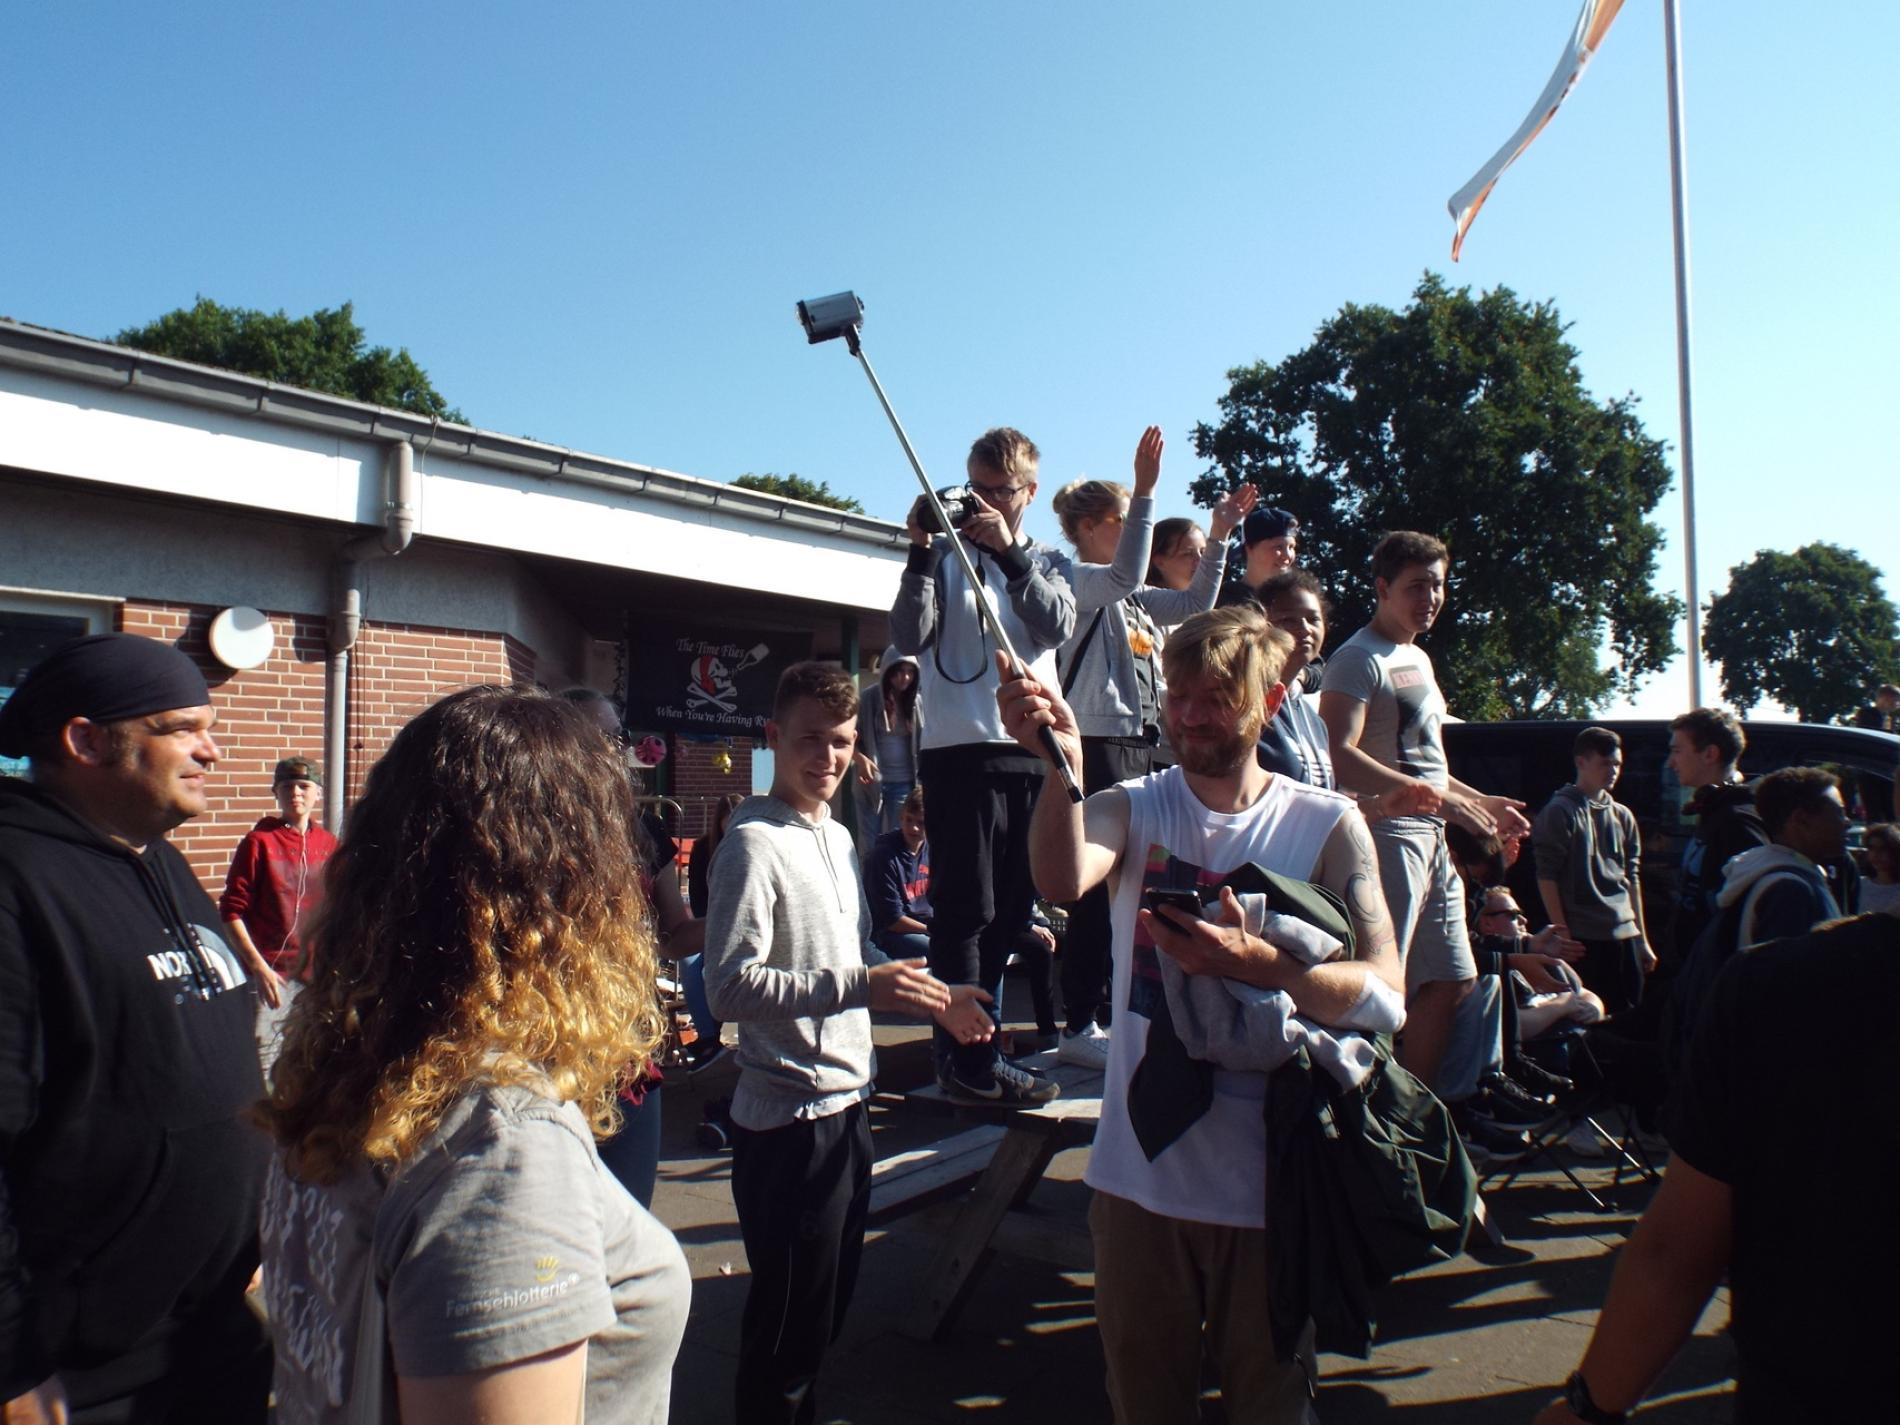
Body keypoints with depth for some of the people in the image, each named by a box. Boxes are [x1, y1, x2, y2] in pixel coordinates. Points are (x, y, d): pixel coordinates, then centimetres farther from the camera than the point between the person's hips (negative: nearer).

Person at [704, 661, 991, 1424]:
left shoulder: (837, 837, 12)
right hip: (791, 1121, -9)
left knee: (828, 1306, 23)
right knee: (789, 1323, 6)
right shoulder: (754, 844, -17)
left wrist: (933, 997, 12)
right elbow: (729, 986, -25)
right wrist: (859, 987, -28)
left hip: (846, 1104, 9)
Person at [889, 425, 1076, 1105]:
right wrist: (920, 553, -14)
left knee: (1010, 909, 10)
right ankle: (969, 1060, 3)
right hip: (959, 750, -4)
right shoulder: (945, 555, 6)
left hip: (1033, 753, 5)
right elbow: (909, 638, -6)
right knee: (965, 909, -4)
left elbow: (1058, 626, -5)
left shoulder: (1048, 563, 16)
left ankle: (960, 1043, 23)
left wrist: (1009, 549, -15)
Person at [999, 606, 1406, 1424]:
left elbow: (1383, 996, -13)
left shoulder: (1328, 826, -3)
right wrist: (1062, 763, -39)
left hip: (1273, 1180, -1)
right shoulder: (1133, 809, 0)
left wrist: (1257, 964, -28)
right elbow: (1062, 882, -23)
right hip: (1139, 1172, 1)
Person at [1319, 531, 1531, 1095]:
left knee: (1453, 980, 14)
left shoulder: (1419, 659, 20)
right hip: (1387, 834, -10)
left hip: (1432, 839, 10)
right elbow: (1341, 759, -24)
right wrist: (1441, 798, -26)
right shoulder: (1359, 659, -11)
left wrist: (1481, 801, 20)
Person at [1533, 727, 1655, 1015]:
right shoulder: (1559, 812, -3)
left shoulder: (1623, 816, 16)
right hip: (1584, 938, -6)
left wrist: (1643, 939, 16)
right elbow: (1546, 877, -8)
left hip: (1625, 935, 6)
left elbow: (1632, 878, 19)